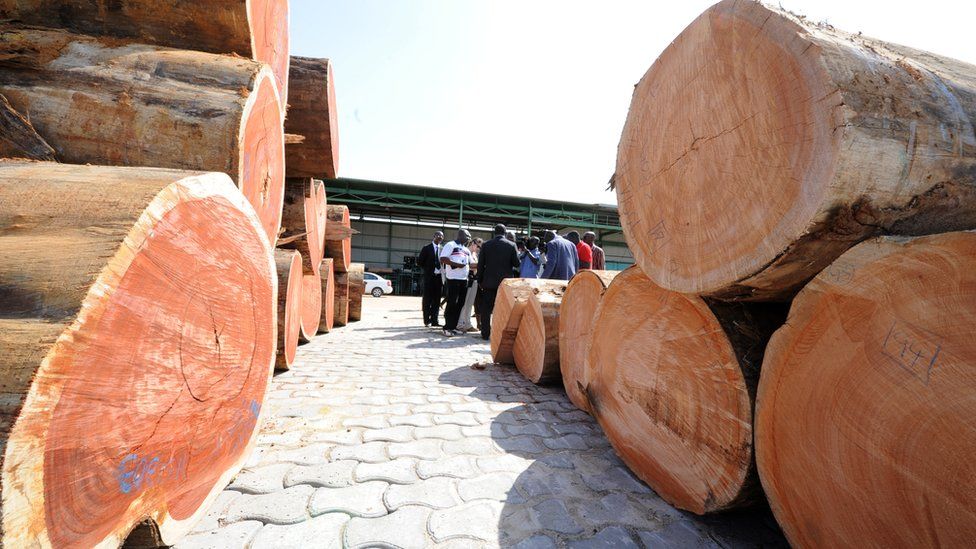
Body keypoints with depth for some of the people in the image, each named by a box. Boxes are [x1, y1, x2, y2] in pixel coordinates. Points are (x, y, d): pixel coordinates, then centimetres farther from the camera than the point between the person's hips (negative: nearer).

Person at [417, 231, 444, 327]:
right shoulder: (426, 248, 1)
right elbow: (420, 261, 0)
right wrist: (427, 269, -1)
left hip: (440, 276, 3)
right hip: (429, 276, -3)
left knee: (437, 300, 6)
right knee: (427, 299, 2)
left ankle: (434, 320, 13)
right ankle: (427, 320, 10)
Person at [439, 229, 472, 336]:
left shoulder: (466, 249, 20)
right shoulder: (450, 245, -4)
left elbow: (470, 264, 22)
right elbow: (443, 259, -14)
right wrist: (457, 264, -19)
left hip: (464, 279, 8)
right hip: (453, 279, -8)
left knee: (460, 304, 7)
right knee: (452, 303, -7)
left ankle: (453, 326, 14)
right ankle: (447, 328, 0)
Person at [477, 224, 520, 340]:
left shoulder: (486, 245, -1)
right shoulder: (512, 245, -4)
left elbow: (480, 264, 0)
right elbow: (516, 264, -4)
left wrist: (480, 280, 9)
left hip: (489, 282, 1)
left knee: (486, 309, 9)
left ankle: (486, 333, 11)